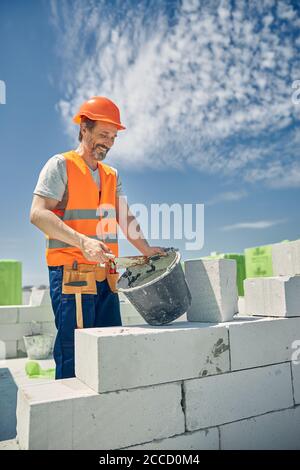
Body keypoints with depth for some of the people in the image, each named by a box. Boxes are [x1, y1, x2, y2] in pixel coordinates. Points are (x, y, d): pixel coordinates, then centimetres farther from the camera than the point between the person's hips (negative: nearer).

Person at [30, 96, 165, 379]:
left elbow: (125, 218, 12)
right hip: (71, 274, -7)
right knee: (73, 358, -3)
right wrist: (82, 241, -25)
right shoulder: (61, 165, 0)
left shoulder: (111, 175, 20)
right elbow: (38, 214, -12)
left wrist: (146, 249, -5)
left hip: (105, 276, 7)